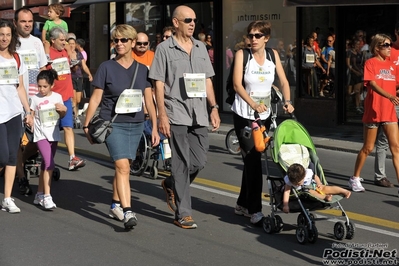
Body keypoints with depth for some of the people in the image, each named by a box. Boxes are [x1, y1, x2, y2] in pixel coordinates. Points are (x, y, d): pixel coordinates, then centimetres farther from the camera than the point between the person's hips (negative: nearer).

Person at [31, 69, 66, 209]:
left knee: (45, 166, 13)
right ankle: (47, 197, -17)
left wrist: (63, 110, -6)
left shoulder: (57, 97, 3)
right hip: (41, 135, -4)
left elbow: (62, 116, 13)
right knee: (49, 164, -18)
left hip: (54, 135, 4)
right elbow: (31, 115, 6)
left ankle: (39, 195, 25)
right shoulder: (35, 99, -2)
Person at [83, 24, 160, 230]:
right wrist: (87, 124, -1)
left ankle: (115, 205, 30)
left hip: (135, 124, 4)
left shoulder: (142, 70, 5)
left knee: (123, 167, 13)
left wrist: (155, 127, 6)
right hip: (112, 123, -4)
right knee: (122, 166, -16)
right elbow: (96, 98, 0)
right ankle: (127, 212, -22)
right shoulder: (107, 68, -2)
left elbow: (149, 100, 8)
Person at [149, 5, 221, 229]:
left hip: (199, 115, 5)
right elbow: (159, 84, -4)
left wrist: (214, 108, 8)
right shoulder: (165, 49, -1)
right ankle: (183, 214, 5)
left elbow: (207, 80, 16)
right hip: (177, 114, -5)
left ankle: (172, 186, 33)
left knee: (199, 161, 5)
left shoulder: (201, 47, 14)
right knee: (183, 164, -3)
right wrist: (162, 115, -11)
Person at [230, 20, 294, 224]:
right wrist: (253, 104, -30)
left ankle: (242, 205, 24)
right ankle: (254, 210, -8)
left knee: (252, 160, 11)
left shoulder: (273, 55, 3)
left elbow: (283, 81, 5)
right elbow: (237, 84, -16)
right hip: (243, 115, -4)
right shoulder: (242, 54, -8)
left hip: (265, 116, 4)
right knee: (253, 160, -11)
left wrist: (287, 102, -13)